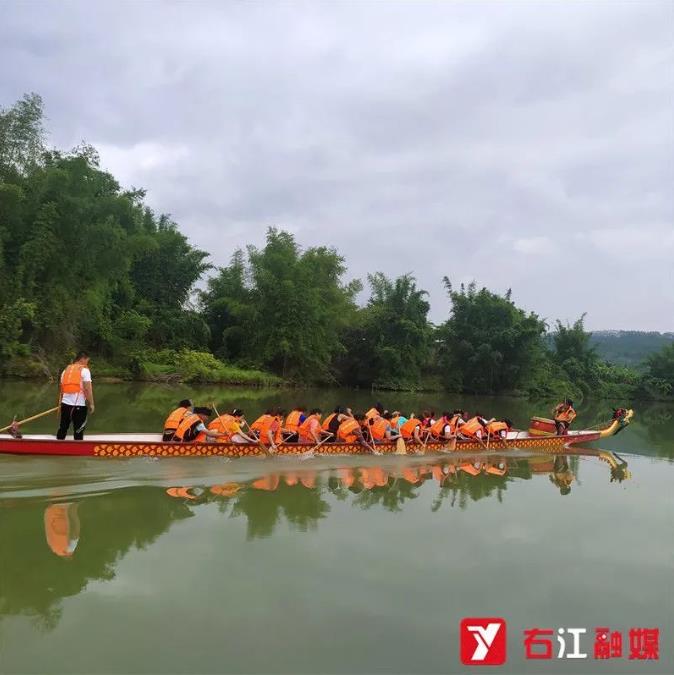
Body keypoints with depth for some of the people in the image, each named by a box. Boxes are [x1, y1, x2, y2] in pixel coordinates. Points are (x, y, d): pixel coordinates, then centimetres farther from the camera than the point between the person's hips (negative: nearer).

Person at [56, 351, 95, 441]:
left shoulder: (66, 369, 15)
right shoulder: (84, 370, -4)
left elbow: (61, 388, 18)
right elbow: (87, 388, -12)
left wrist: (60, 402, 27)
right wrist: (91, 404, -7)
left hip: (65, 403, 6)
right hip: (79, 404, -6)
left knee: (62, 428, 15)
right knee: (78, 431, 1)